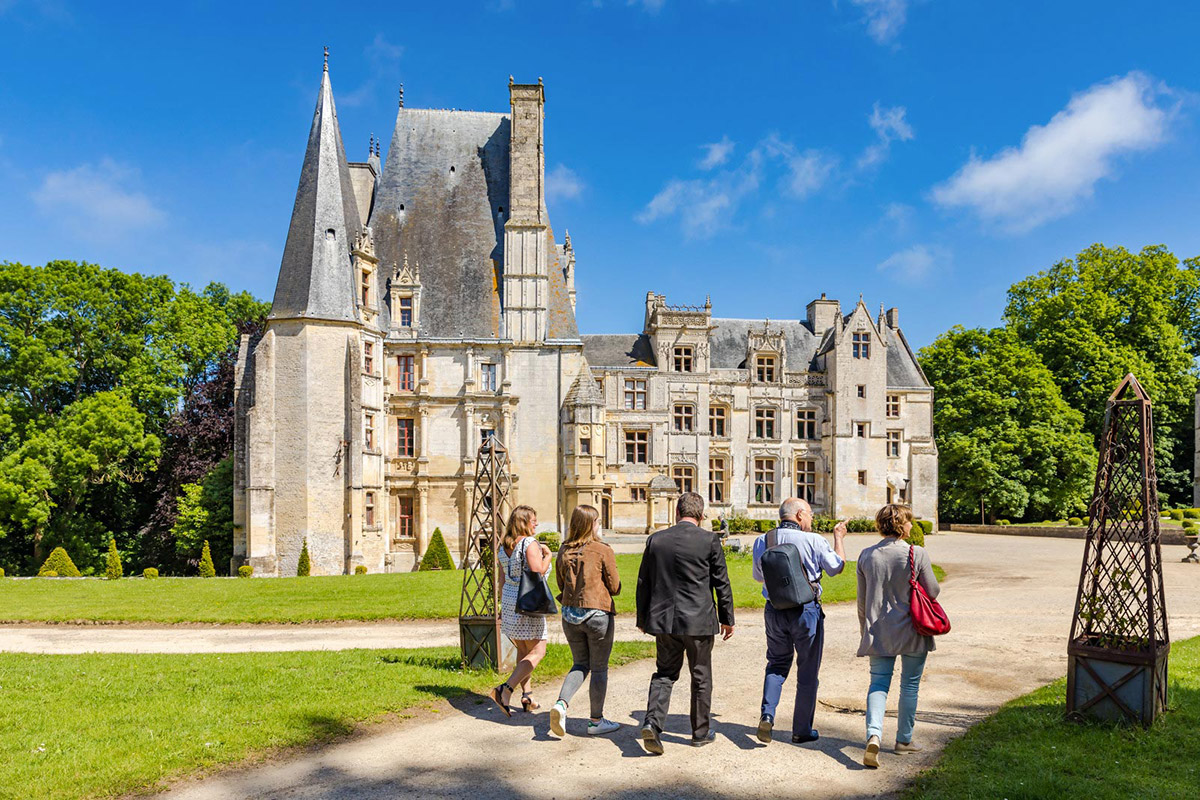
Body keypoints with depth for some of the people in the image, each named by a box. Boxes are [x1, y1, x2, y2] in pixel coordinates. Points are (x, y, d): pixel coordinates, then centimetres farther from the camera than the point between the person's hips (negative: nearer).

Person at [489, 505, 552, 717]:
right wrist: (548, 555, -7)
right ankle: (506, 689, -14)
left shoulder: (504, 546, 10)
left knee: (522, 649, 17)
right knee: (537, 651, -2)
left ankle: (527, 695, 18)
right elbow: (537, 572, -22)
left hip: (509, 601, 8)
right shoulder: (530, 543, -13)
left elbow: (502, 579, 14)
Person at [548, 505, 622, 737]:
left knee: (581, 664, 19)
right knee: (599, 668, 9)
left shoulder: (564, 551, 2)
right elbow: (615, 587, -6)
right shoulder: (603, 551, -12)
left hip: (569, 614, 5)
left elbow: (561, 583, 12)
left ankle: (561, 703, -1)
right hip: (598, 614, -5)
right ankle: (596, 721, 18)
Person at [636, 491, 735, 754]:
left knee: (664, 673, 14)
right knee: (701, 676, 13)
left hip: (663, 619, 2)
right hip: (699, 620, -2)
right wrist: (727, 618, 9)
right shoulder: (710, 540, -8)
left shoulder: (656, 540, 0)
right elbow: (721, 583, -3)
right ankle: (700, 732, 24)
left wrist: (642, 619, 17)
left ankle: (652, 722, -5)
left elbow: (643, 583, 6)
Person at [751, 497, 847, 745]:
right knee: (807, 670, 11)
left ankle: (767, 714, 0)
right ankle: (802, 730, 19)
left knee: (777, 663, 19)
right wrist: (839, 537, 16)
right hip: (806, 610, -3)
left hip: (774, 610, 3)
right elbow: (837, 567, 3)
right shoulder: (814, 541, -13)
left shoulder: (762, 541, -2)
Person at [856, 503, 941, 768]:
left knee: (878, 683, 6)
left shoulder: (867, 555, -1)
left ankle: (873, 735, -13)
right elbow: (932, 592, -5)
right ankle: (904, 739, 26)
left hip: (878, 631, 2)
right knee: (910, 684, 14)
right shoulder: (918, 554, -13)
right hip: (911, 630, -2)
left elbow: (862, 600, 5)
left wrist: (865, 628, 17)